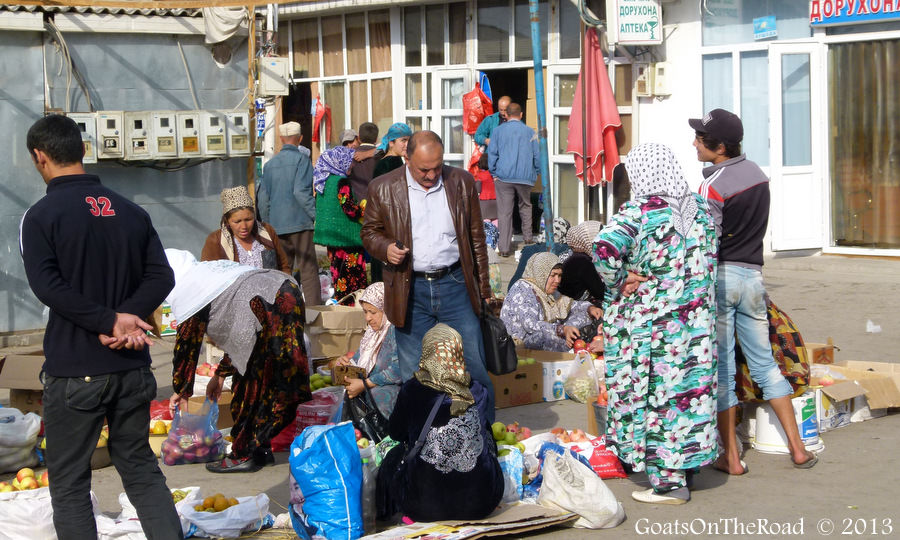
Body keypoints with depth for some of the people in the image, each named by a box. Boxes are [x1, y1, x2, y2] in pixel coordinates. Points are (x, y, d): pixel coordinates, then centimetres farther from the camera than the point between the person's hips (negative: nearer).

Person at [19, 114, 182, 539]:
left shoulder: (40, 216, -8)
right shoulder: (131, 211, 8)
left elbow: (48, 286, -19)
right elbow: (161, 276, 0)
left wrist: (110, 321, -17)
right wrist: (124, 318, -12)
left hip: (74, 371, -5)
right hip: (132, 365, 5)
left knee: (69, 483, 6)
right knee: (141, 467, 15)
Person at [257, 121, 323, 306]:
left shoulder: (270, 164, 13)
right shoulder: (301, 159, -4)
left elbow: (263, 198, 13)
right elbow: (301, 192, -16)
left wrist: (268, 226, 19)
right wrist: (316, 215, -11)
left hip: (277, 225, 5)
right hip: (300, 223, -5)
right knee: (308, 270, -6)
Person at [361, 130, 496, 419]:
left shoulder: (462, 182, 3)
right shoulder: (383, 189, -1)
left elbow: (476, 238, 10)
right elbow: (369, 231, 10)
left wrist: (483, 289, 9)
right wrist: (385, 248, -13)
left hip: (455, 284, 1)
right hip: (410, 290, -1)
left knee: (475, 369, 2)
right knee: (413, 376, 5)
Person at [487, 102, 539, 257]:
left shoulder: (498, 130, 4)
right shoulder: (530, 132, 6)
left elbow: (492, 153, 1)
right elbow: (537, 155, 5)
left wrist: (494, 173, 8)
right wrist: (535, 173, 16)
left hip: (504, 176, -1)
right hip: (525, 177, 1)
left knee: (504, 212, -1)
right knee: (525, 206, 24)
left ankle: (504, 248, -5)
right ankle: (527, 237, 27)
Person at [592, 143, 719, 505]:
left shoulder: (639, 213, -16)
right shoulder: (700, 209, 5)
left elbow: (605, 247, -30)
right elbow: (708, 262, 14)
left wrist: (617, 281, -14)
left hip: (647, 325, -6)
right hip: (695, 322, 6)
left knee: (655, 395, 3)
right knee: (690, 386, 14)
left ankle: (668, 482, 8)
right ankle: (687, 461, 26)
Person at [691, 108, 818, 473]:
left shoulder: (713, 186, -14)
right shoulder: (757, 173, 10)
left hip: (720, 276, -7)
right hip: (752, 275, 7)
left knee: (722, 369, 1)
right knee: (764, 363, 14)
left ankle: (731, 457, 6)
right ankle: (797, 448, 13)